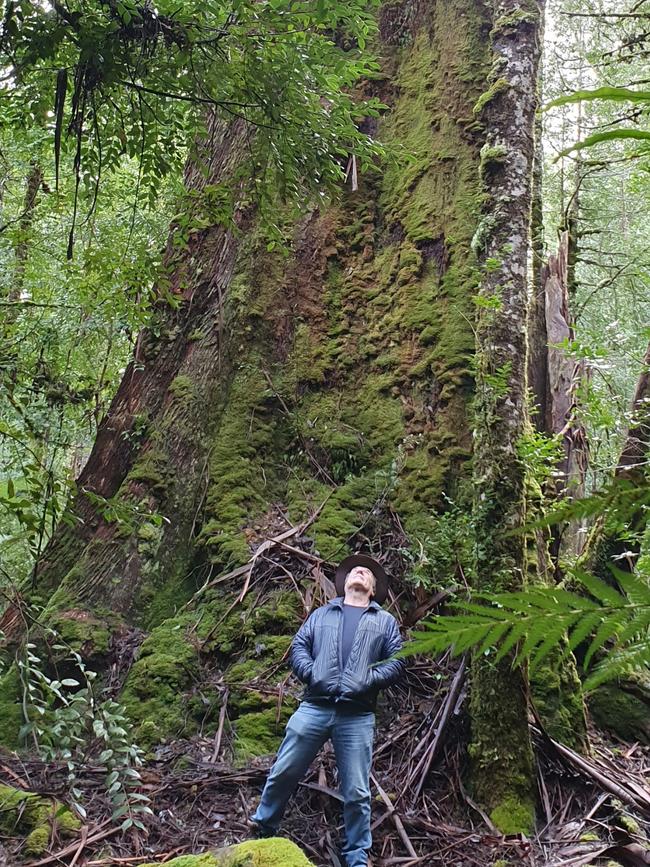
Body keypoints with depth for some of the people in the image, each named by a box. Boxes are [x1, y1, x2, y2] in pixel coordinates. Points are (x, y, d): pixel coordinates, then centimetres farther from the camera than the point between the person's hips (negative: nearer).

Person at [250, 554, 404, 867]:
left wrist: (368, 680, -8)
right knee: (283, 772, 7)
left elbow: (397, 661, 6)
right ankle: (263, 826, 31)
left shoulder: (385, 621, 16)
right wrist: (310, 673, -7)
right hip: (314, 708, 1)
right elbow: (298, 646, 10)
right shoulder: (321, 614, 18)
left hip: (358, 717, -1)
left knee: (356, 792, 3)